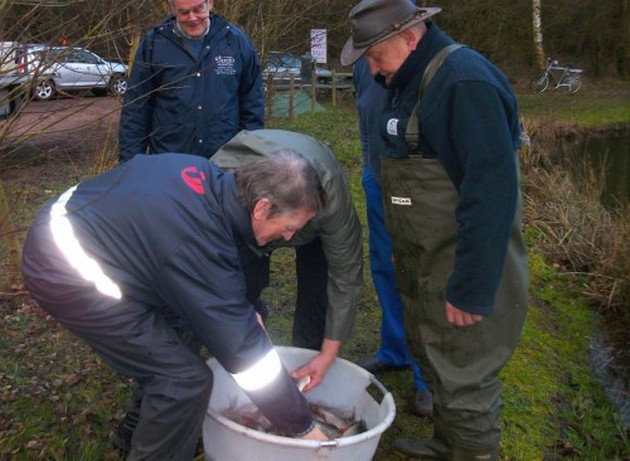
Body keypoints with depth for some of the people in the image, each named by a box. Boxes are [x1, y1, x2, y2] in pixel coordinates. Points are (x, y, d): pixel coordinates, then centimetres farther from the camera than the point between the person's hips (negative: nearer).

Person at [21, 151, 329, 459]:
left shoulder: (201, 172, -4)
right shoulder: (202, 248, -28)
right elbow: (245, 350, -22)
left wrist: (242, 311, 12)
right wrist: (303, 427, -10)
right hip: (68, 276, -9)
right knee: (185, 379, -10)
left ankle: (140, 431, 42)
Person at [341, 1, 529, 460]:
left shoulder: (465, 82, -21)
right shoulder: (409, 80, 9)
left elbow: (491, 194, -26)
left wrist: (472, 288, -24)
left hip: (463, 271, -9)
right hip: (423, 264, 10)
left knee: (464, 380, 3)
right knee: (433, 359, 23)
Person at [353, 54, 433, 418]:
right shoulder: (364, 65, 0)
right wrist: (371, 166, 16)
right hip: (379, 184, 7)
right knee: (385, 269, 16)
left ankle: (428, 378, 16)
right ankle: (394, 352, 37)